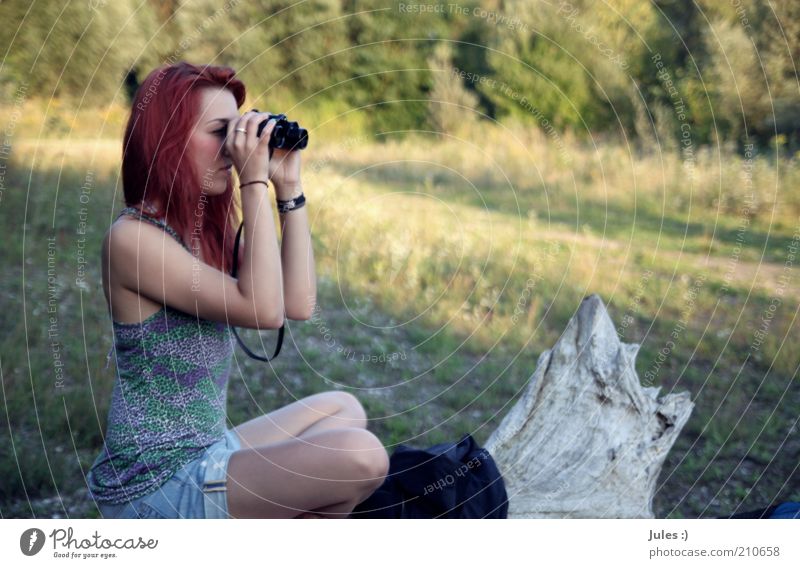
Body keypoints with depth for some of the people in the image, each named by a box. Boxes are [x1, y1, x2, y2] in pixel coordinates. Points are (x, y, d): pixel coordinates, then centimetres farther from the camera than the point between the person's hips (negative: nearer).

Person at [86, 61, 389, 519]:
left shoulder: (206, 230, 8)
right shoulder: (133, 237, -19)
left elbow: (298, 303, 0)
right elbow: (264, 310, -26)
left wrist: (289, 187, 0)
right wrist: (255, 183, -23)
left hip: (205, 454, 10)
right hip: (155, 482, -9)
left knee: (343, 408, 23)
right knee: (360, 456, -22)